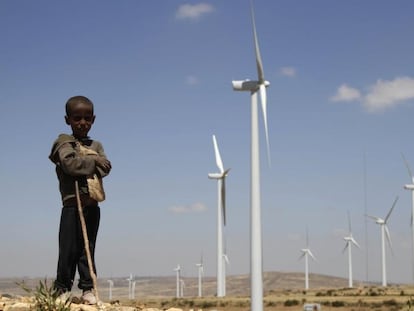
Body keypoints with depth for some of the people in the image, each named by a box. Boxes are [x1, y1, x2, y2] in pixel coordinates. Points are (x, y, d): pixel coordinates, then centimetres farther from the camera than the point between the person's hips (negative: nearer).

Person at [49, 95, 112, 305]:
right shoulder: (64, 142, 2)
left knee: (88, 248, 7)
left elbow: (105, 167, -1)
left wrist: (83, 163, -14)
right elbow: (70, 163, -17)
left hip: (92, 203, 4)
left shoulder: (96, 145, 16)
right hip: (72, 202, -4)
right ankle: (62, 288, 4)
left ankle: (88, 288, 9)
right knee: (69, 249, -4)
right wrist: (94, 162, -9)